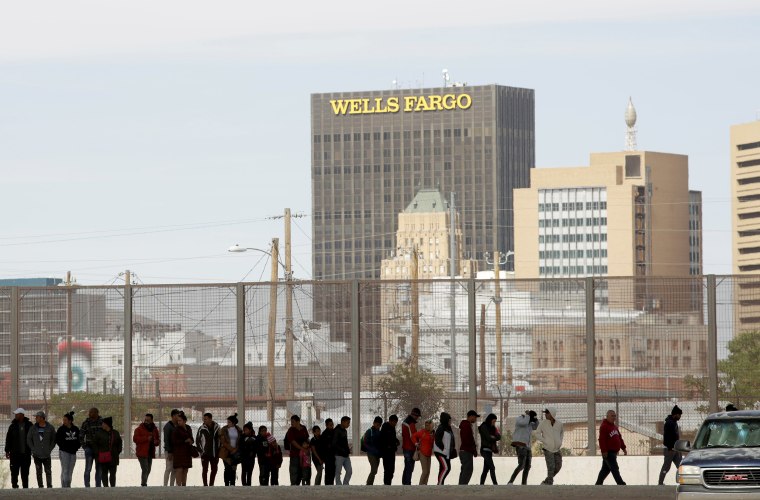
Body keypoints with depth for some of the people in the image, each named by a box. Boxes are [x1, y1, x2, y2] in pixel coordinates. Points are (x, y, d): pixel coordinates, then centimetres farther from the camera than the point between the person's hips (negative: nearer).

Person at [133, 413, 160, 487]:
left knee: (148, 470, 13)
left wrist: (156, 442, -3)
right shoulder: (139, 429, -5)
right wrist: (147, 438, -21)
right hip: (142, 453, -7)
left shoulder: (154, 429, 13)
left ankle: (143, 484, 24)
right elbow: (135, 439, -15)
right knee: (145, 469, -16)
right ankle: (144, 484, -17)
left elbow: (158, 440, 22)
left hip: (150, 453, 7)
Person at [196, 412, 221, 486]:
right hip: (205, 454, -3)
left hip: (215, 453, 3)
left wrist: (219, 450, 6)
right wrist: (201, 451, -7)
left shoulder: (217, 428, 2)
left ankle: (211, 484, 20)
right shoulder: (202, 429, -5)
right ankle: (205, 485, 5)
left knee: (214, 469, 7)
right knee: (205, 470, -1)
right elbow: (197, 441, -1)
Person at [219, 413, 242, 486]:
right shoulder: (224, 430, -1)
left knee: (233, 469, -1)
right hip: (226, 452, -2)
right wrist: (231, 449, -12)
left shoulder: (239, 430, 5)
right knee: (227, 468, -6)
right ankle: (226, 484, -2)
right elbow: (223, 441, -6)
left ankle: (232, 484, 3)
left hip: (235, 452, 2)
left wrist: (236, 450, -6)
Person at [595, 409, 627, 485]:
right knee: (615, 469, -11)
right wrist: (604, 451, -22)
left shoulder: (614, 427, 19)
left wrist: (623, 448, 17)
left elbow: (619, 438, 24)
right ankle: (621, 484, -14)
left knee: (605, 469, 13)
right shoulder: (604, 426, -11)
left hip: (614, 452, 9)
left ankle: (598, 483, 18)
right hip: (608, 453, -9)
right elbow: (602, 439, -17)